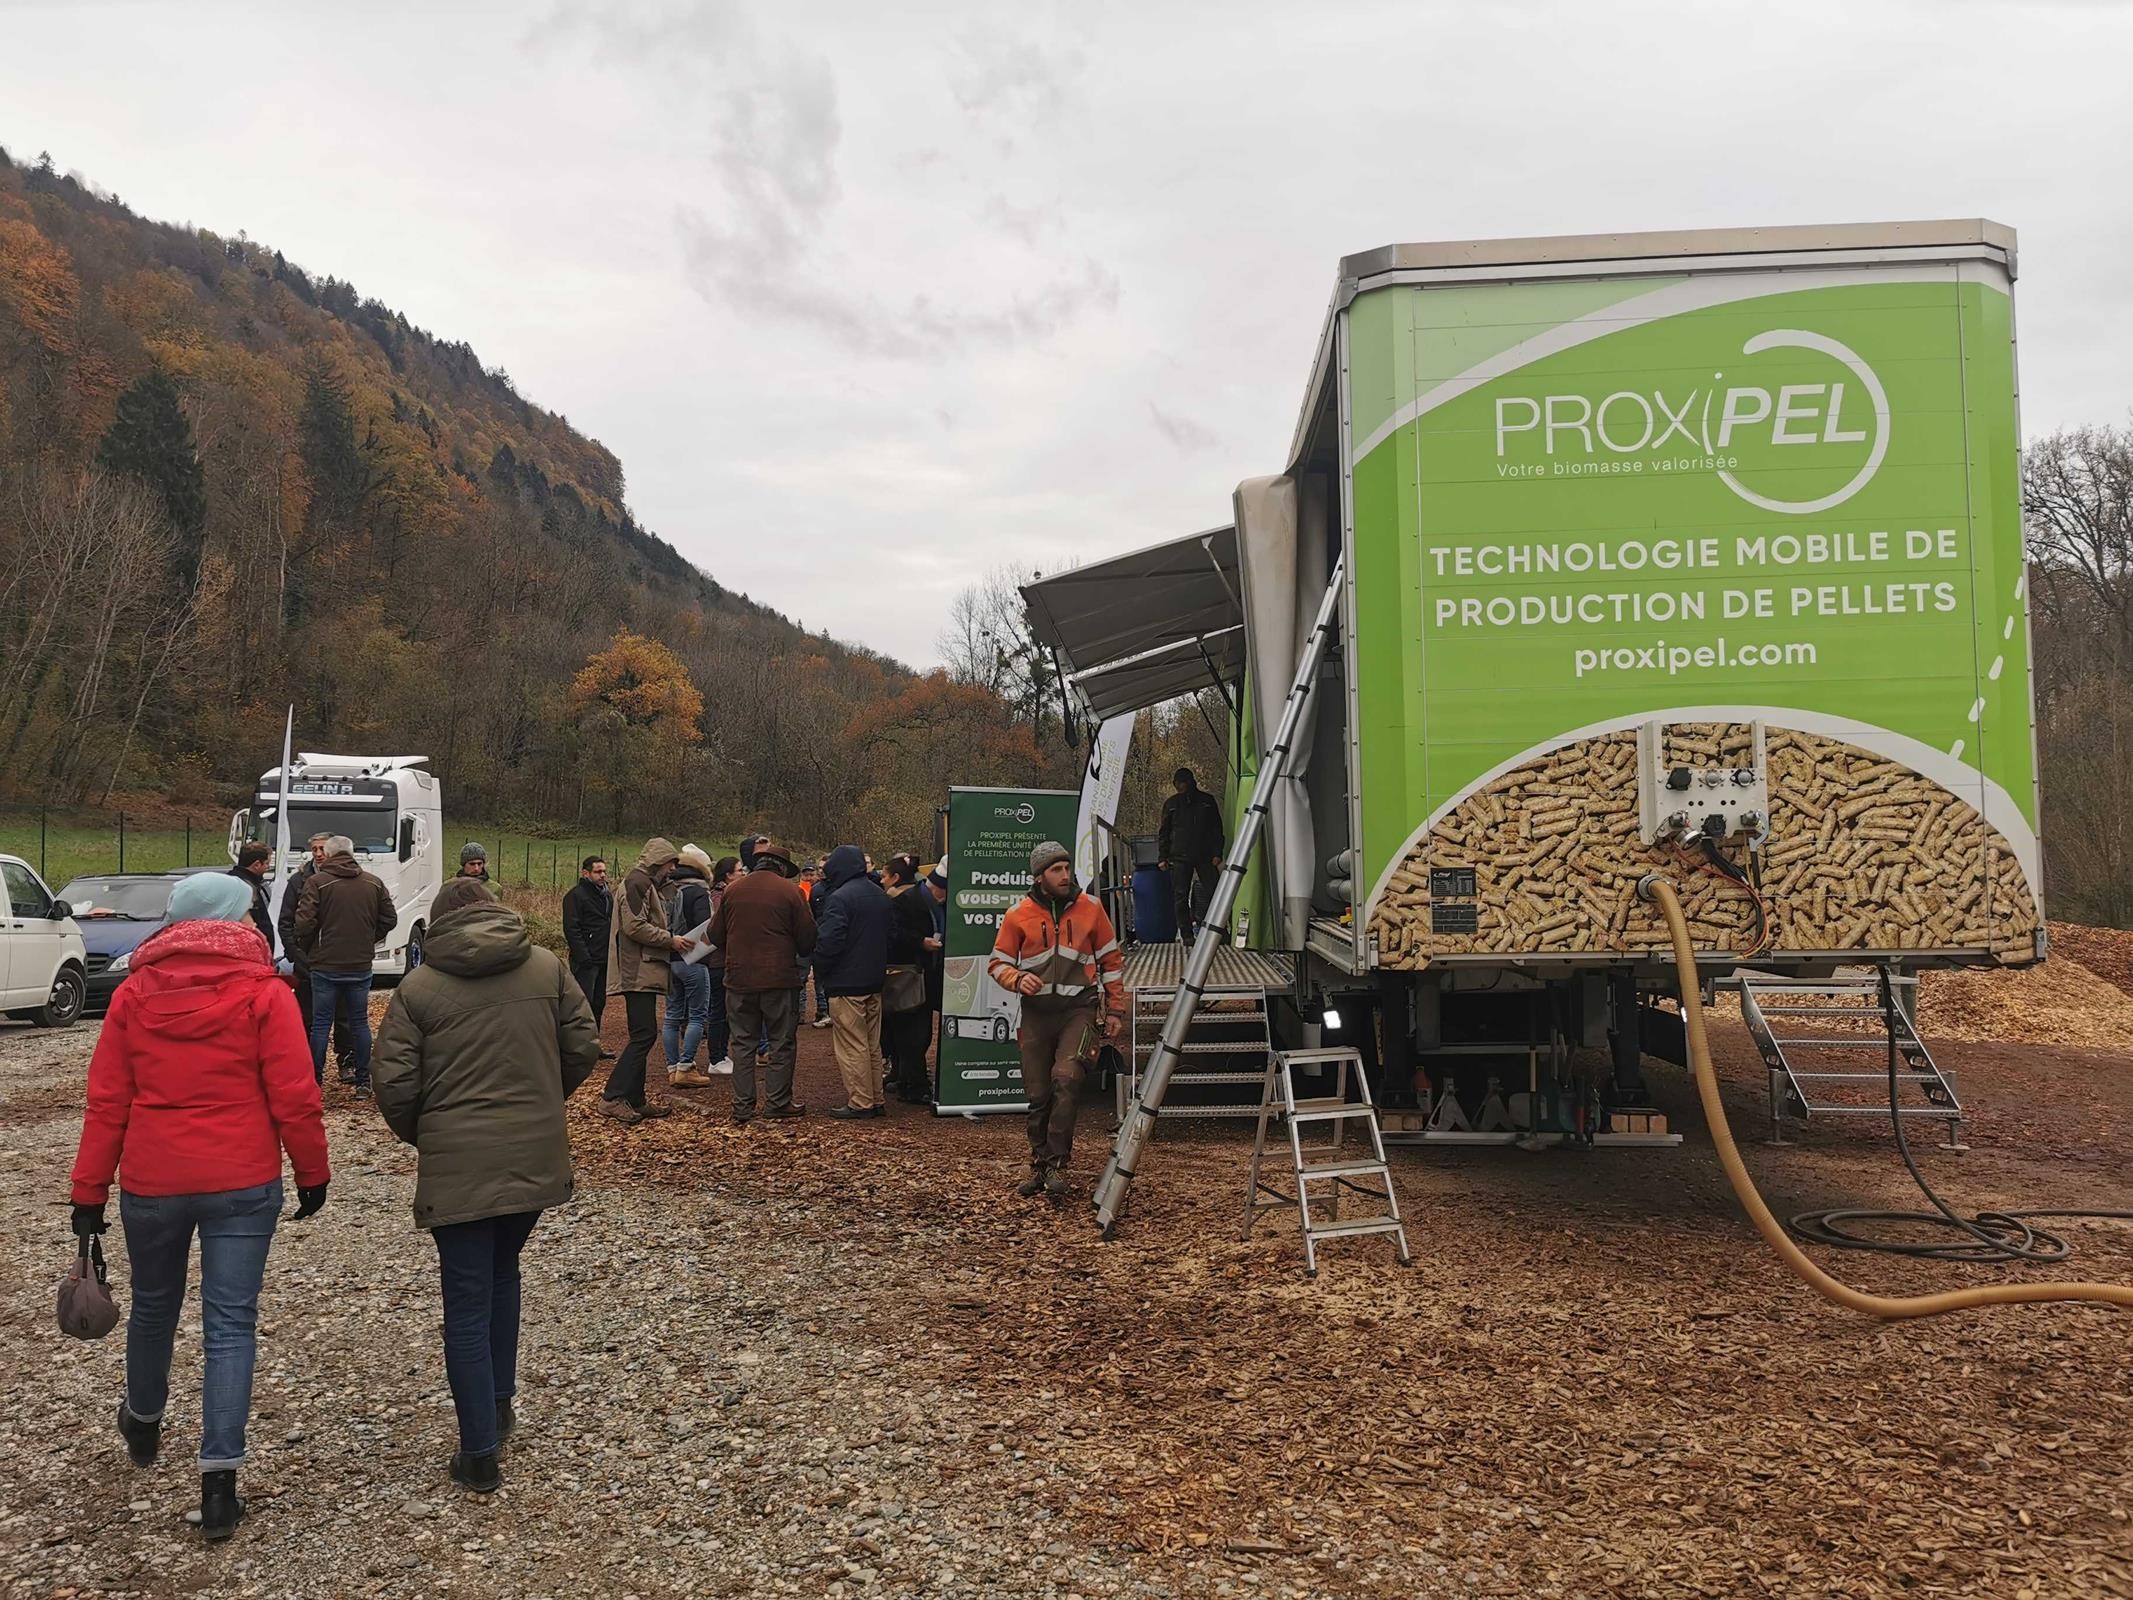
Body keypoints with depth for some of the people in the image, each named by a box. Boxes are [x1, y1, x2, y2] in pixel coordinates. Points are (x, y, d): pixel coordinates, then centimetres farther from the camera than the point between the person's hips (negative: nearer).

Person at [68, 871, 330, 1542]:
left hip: (151, 1182, 3)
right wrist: (313, 1171, 2)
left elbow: (106, 1103, 2)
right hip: (242, 1185, -3)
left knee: (153, 1307, 24)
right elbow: (294, 1098, -10)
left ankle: (143, 1425, 47)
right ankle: (219, 1479, -2)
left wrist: (89, 1192, 8)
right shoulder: (264, 993, -8)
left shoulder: (135, 993, 1)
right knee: (230, 1325, 2)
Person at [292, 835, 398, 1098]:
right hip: (361, 966, 3)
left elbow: (304, 923, -14)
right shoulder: (373, 884, 3)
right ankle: (363, 1082, 13)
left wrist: (309, 949, 4)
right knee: (359, 1022, 11)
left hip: (326, 966, -3)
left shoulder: (317, 882, -9)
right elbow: (390, 920, 5)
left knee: (320, 1024, 6)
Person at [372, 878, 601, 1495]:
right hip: (537, 1159, 3)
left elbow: (394, 1083, -6)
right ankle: (500, 1405, 34)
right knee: (503, 1272, 26)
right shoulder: (547, 968, 2)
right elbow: (584, 1048, 4)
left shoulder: (418, 988, -5)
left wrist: (417, 1137, 13)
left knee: (467, 1306, 4)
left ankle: (479, 1455, 8)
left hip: (457, 1166, -3)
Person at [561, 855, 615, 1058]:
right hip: (586, 961, -8)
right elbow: (571, 929, -15)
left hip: (604, 959, 8)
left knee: (599, 1003, 12)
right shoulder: (576, 895, -9)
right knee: (584, 1003, -7)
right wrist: (583, 957, -20)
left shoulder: (607, 895, 16)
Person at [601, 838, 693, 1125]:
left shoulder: (648, 885, 23)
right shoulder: (637, 883, -10)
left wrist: (672, 941, 12)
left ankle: (635, 1100, 14)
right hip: (638, 972, -11)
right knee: (645, 1034, -14)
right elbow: (635, 926, -19)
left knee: (643, 1035, 11)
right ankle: (613, 1097, -12)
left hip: (643, 972, 11)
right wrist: (670, 940, -13)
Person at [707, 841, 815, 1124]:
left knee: (745, 1043, 12)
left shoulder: (731, 890, 3)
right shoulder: (789, 891, -8)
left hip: (739, 979, 3)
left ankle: (743, 1106, 13)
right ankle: (778, 1105, 10)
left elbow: (715, 936, 8)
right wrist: (799, 955, 17)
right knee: (781, 1043, 7)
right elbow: (808, 938, -5)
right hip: (779, 979, -3)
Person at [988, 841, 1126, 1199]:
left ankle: (1056, 1163, -14)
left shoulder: (1090, 908, 2)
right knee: (1037, 1094, 5)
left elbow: (1111, 961, 9)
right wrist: (1018, 979, -15)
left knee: (1067, 1078, -22)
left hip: (1079, 1008, -2)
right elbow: (998, 963, 7)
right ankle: (1040, 1165, 23)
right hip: (1037, 1011, 2)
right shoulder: (1019, 915, 1)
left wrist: (1116, 1010, 7)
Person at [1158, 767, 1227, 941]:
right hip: (1180, 857, 0)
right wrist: (1163, 857, 3)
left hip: (1205, 855, 0)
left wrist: (1217, 853, -1)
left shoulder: (1207, 801, 9)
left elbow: (1217, 829, 9)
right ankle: (1186, 934, 3)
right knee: (1181, 897, -2)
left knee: (1213, 890, -7)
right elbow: (1164, 833, 12)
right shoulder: (1171, 804, 11)